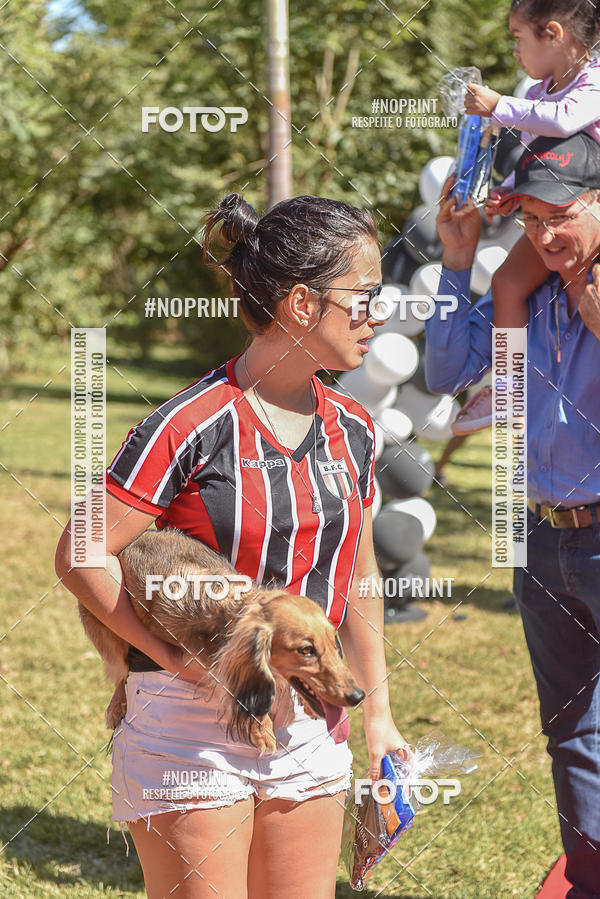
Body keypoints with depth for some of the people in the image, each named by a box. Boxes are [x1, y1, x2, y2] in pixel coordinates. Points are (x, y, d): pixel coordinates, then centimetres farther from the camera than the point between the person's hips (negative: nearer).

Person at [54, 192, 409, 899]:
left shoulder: (350, 430, 6)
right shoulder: (189, 426, -15)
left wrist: (377, 708, 16)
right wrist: (175, 657, -19)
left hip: (307, 722, 6)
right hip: (190, 721, -6)